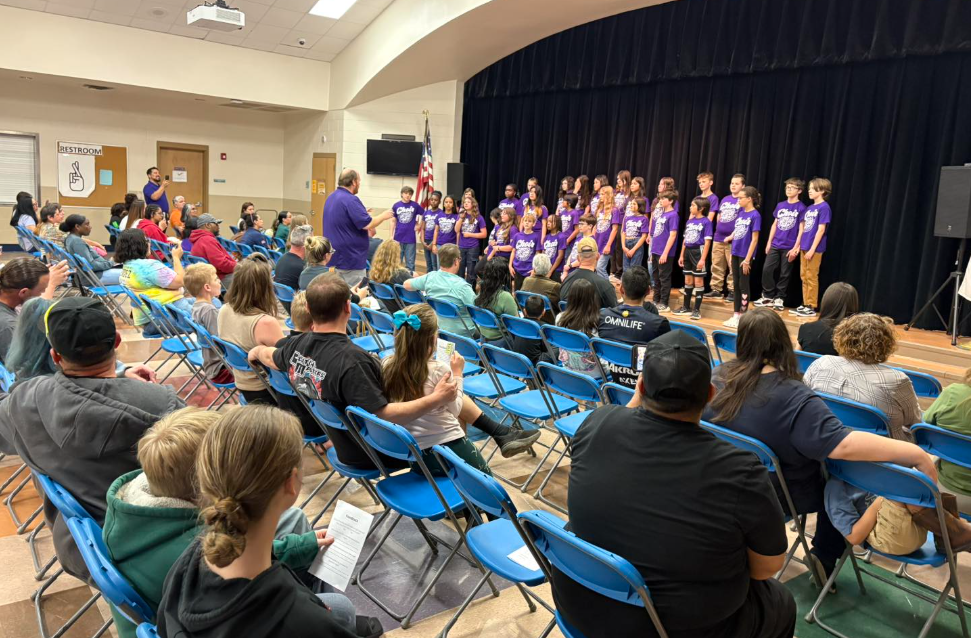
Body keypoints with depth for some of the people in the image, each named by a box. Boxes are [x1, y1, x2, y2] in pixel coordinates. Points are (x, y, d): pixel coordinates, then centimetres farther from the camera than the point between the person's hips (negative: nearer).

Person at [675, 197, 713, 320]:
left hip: (698, 251, -7)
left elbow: (707, 242, -13)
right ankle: (686, 307, 24)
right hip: (688, 251, 7)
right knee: (688, 280, 14)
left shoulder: (706, 222, -10)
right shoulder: (689, 221, 10)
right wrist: (682, 255, 13)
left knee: (698, 281, 0)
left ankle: (697, 310, 6)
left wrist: (703, 259, -19)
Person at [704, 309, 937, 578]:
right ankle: (825, 560, 33)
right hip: (783, 495, -6)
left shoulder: (718, 376, -14)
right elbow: (844, 445, -41)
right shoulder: (795, 399, -33)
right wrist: (917, 455, -34)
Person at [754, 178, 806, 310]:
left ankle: (779, 298, 15)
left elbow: (801, 230, -6)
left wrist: (796, 248, -11)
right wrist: (769, 242, 8)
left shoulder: (801, 208, -5)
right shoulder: (780, 205, 9)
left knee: (784, 274, 4)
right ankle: (768, 296, 13)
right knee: (766, 270, 0)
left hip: (789, 247, -4)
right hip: (775, 245, 4)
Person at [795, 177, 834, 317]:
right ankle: (805, 304, 19)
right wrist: (799, 245, 13)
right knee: (804, 277, 11)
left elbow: (821, 230, -15)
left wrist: (812, 249, -18)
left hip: (814, 249, -8)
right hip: (804, 247, 8)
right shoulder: (809, 208, 13)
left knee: (811, 277, -3)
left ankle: (811, 307, 3)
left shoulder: (824, 207, -10)